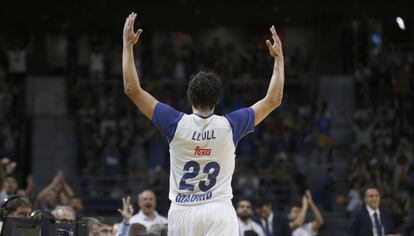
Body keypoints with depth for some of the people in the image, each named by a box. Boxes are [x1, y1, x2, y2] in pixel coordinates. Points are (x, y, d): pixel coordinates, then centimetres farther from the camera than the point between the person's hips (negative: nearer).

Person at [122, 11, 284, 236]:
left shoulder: (177, 124, -4)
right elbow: (273, 100, 6)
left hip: (182, 213, 1)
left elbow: (132, 89, -1)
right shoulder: (229, 126, -3)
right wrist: (278, 58, 15)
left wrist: (128, 45, 6)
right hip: (219, 212, -1)